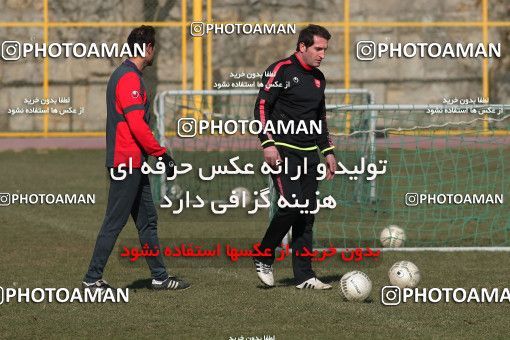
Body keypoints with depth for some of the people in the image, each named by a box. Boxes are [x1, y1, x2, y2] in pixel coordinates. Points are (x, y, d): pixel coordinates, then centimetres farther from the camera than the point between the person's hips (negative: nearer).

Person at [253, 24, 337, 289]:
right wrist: (268, 143, -18)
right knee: (292, 205, -19)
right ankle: (264, 258, 2)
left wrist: (327, 151, 21)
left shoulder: (318, 78, 17)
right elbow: (262, 106, -10)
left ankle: (304, 276, 6)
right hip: (283, 151, -7)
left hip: (308, 153, 7)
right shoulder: (281, 70, -6)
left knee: (307, 213, 3)